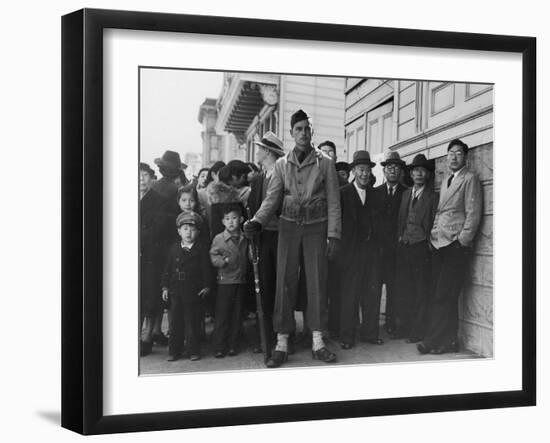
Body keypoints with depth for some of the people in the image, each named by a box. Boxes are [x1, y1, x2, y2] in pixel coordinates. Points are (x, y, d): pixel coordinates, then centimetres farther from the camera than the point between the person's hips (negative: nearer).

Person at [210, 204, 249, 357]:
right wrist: (223, 260, -20)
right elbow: (213, 257, -3)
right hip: (225, 281, -3)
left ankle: (233, 345, 15)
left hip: (241, 281, 3)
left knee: (237, 315, 7)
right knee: (222, 315, -2)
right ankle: (219, 347, 4)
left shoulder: (244, 239, 7)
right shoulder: (218, 239, -1)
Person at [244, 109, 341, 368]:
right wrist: (257, 221, -17)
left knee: (317, 282, 0)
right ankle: (281, 344, 4)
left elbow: (333, 202, 0)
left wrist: (333, 235, -6)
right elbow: (272, 198, 1)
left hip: (316, 227, -1)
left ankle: (317, 343, 8)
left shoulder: (325, 163, 1)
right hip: (289, 226, 1)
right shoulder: (282, 164, 6)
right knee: (285, 283, 0)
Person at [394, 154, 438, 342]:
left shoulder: (433, 196, -1)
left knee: (421, 291, -1)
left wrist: (429, 242, -9)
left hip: (421, 247, -5)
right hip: (404, 246, 5)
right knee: (402, 289, 5)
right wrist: (399, 238, 9)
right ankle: (402, 327, 14)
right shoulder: (406, 194, 17)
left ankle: (417, 331, 5)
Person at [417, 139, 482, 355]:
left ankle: (436, 341, -4)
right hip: (439, 244, 7)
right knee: (441, 296, 5)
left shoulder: (470, 179, -2)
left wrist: (462, 242, -12)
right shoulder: (445, 181, 21)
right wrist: (433, 235, 10)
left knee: (445, 296, -8)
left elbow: (473, 214, -8)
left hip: (456, 246, -7)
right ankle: (447, 341, 10)